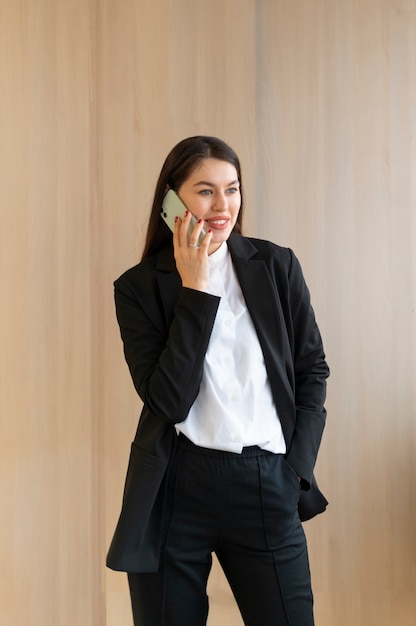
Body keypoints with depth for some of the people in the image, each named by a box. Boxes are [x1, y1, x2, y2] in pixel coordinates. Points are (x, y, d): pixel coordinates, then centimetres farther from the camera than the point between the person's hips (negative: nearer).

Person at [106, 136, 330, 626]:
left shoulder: (277, 267, 4)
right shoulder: (139, 287, -2)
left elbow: (312, 369, 10)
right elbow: (167, 401, -13)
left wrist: (296, 466, 1)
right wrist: (195, 289, -13)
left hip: (265, 489, 1)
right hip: (175, 492, -1)